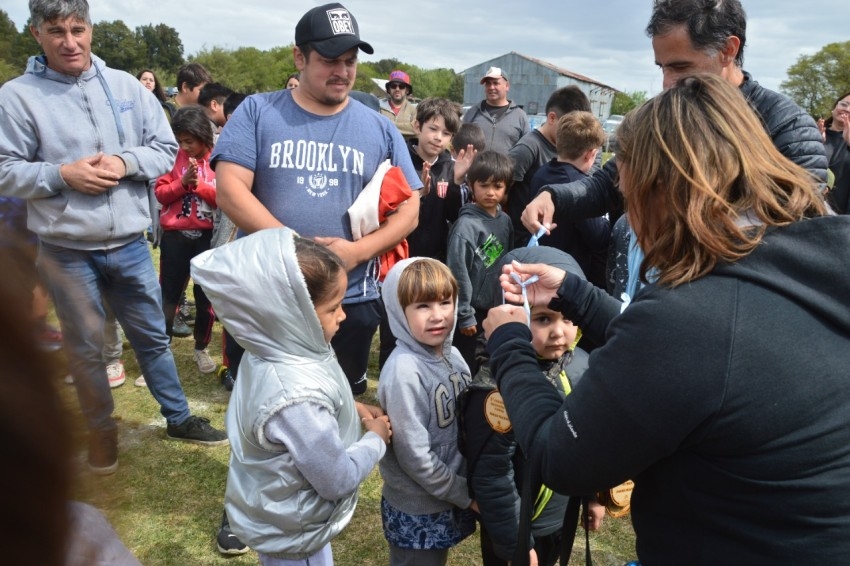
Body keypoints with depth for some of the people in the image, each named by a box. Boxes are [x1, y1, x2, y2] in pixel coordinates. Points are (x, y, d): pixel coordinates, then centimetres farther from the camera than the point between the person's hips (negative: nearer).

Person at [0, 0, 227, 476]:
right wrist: (62, 174, -19)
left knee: (153, 335, 15)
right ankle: (102, 429, 33)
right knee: (86, 347, 12)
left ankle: (179, 418, 33)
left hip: (130, 244, 2)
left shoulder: (126, 86, 2)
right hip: (65, 251, -2)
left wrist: (125, 163, -14)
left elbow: (166, 149, 3)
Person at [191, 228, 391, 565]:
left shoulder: (274, 352, -12)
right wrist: (376, 439, -13)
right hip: (292, 532, -8)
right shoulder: (297, 399, -40)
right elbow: (339, 480, -28)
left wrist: (351, 408, -3)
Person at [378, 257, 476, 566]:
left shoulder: (452, 354, -3)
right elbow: (415, 456, -23)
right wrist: (466, 494, -13)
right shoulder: (404, 371, -25)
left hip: (449, 498, 6)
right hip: (416, 508, -6)